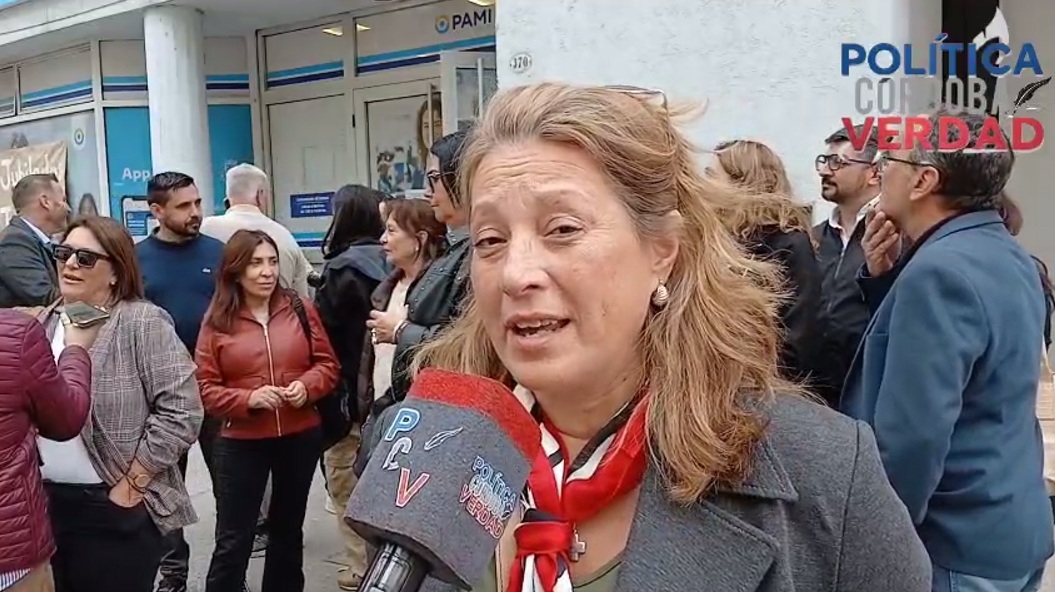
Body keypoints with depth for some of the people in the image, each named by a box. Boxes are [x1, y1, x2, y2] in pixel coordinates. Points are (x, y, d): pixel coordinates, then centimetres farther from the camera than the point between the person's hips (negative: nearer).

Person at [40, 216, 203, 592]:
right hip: (47, 503, 6)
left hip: (116, 511, -6)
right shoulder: (45, 323, 8)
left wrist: (131, 485, -14)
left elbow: (182, 412, -17)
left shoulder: (143, 322, -12)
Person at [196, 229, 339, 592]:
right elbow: (205, 389, -6)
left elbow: (327, 364, 3)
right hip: (241, 443, -2)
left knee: (288, 530, 20)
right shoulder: (217, 323, -6)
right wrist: (249, 399, -21)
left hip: (300, 438, 3)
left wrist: (307, 385, -16)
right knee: (233, 540, 3)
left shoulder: (300, 309, -1)